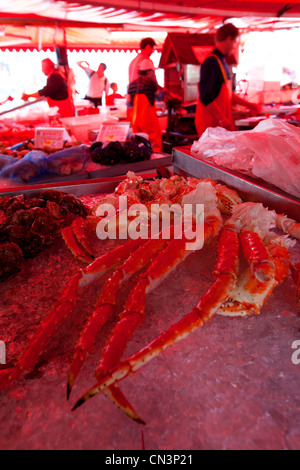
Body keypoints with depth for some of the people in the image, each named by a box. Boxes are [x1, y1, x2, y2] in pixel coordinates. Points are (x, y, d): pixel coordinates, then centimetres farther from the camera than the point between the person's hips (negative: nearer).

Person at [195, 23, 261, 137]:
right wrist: (222, 119, -21)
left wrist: (249, 105, 29)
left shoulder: (222, 61, 21)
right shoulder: (211, 61, -10)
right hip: (211, 123, -10)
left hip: (222, 122, 10)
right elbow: (205, 96, -20)